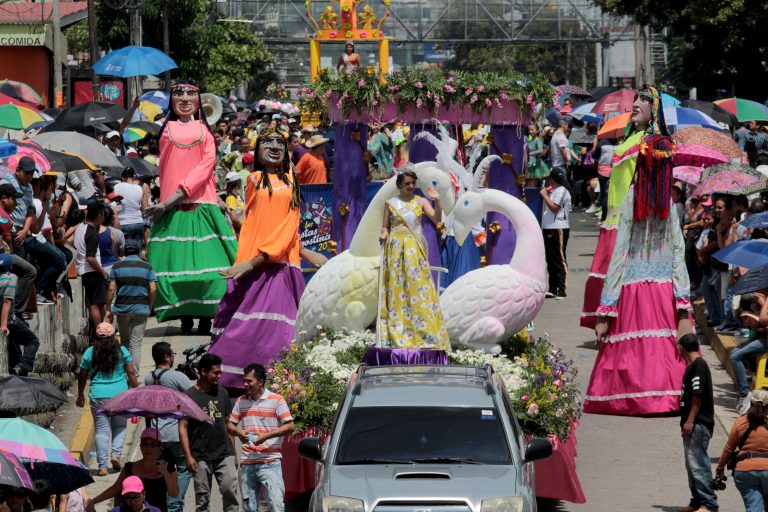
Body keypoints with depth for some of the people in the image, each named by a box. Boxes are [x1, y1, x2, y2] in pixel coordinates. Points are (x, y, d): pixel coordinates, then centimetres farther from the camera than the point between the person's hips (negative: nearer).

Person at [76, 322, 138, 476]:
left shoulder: (90, 352, 0)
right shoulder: (122, 351, -1)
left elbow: (82, 376, 6)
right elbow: (131, 373, 2)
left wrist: (80, 395, 18)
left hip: (98, 395, 0)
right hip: (120, 394, 0)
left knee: (102, 430, 4)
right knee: (119, 426, 17)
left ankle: (103, 466, 2)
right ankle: (116, 453, -4)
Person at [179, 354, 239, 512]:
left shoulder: (222, 393, 12)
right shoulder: (189, 396, -2)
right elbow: (183, 427, -4)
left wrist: (233, 451, 14)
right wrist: (188, 456, -12)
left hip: (224, 453, 3)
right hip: (201, 456, -3)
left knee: (230, 490, -12)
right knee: (202, 499, 2)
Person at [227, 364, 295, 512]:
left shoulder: (276, 400, -1)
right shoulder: (241, 401, 13)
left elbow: (289, 426, -6)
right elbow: (230, 425, 16)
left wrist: (266, 436, -16)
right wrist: (238, 432, -8)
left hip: (270, 462, -5)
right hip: (247, 463, 5)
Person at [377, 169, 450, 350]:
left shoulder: (420, 202, 6)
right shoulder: (390, 203, 7)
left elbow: (436, 219, -5)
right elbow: (385, 226, 10)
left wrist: (437, 201, -18)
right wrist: (383, 235, -11)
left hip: (415, 249, -1)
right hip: (396, 249, 1)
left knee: (418, 287, -6)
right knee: (397, 288, -1)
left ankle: (424, 333, -5)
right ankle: (396, 333, 2)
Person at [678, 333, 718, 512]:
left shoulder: (698, 365, -12)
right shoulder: (693, 365, 18)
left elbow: (698, 395, -18)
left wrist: (690, 421, -20)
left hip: (698, 424, -11)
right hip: (693, 424, 11)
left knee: (698, 464, -13)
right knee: (692, 464, 16)